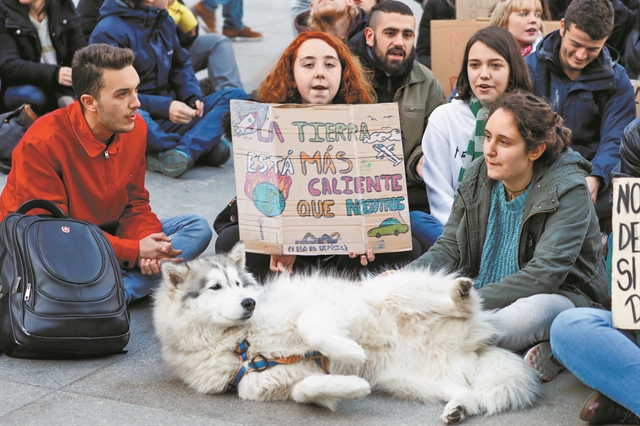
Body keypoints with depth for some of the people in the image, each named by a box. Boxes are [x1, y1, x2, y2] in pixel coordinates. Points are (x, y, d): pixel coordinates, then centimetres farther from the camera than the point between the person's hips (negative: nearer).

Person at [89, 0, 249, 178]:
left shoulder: (164, 22, 13)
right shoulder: (108, 32, -11)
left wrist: (193, 97, 0)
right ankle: (205, 145, -23)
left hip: (169, 118, 7)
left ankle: (184, 150, -32)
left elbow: (181, 65, 21)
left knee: (236, 96, -8)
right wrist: (165, 106, -26)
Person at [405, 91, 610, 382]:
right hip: (483, 296, 7)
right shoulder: (478, 176, 1)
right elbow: (448, 250, 4)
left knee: (530, 314, -43)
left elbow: (543, 276, -25)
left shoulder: (568, 191, -16)